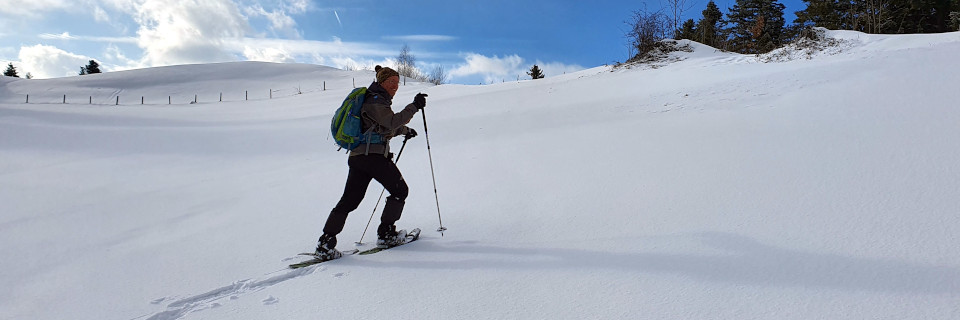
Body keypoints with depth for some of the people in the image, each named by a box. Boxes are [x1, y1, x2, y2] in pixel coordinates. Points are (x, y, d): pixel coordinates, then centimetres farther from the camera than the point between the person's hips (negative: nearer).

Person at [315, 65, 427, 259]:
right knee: (400, 190, 5)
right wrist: (413, 107, -22)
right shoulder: (375, 101, -7)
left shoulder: (378, 101, 25)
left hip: (358, 156, 10)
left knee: (349, 200, 7)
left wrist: (405, 131, 52)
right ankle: (386, 234, 8)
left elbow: (385, 126, 41)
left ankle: (325, 243, 2)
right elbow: (392, 123, -22)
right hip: (373, 155, -10)